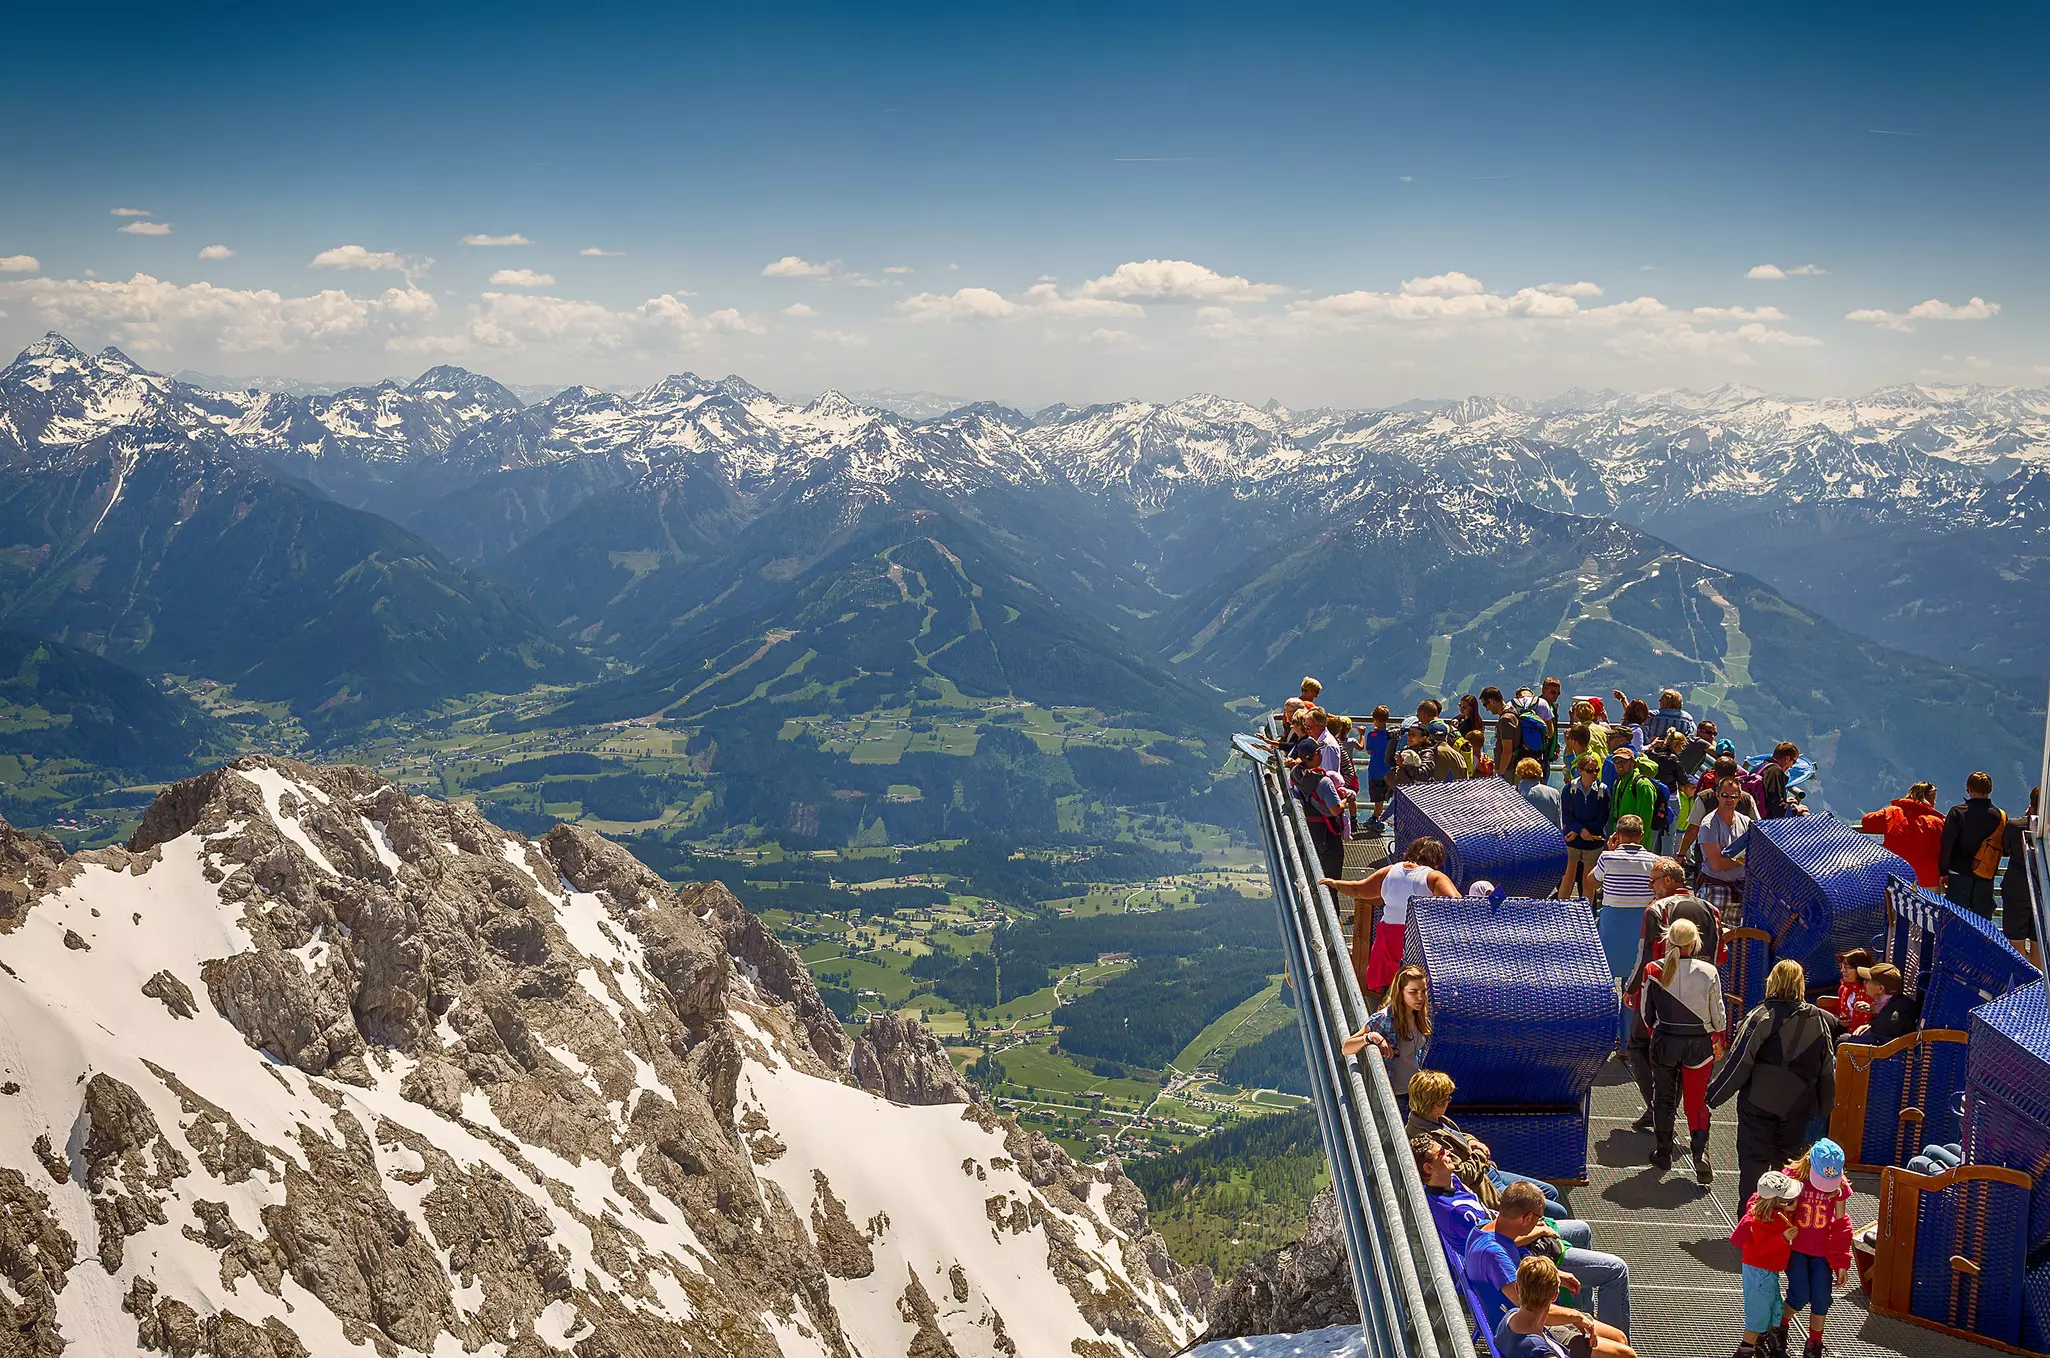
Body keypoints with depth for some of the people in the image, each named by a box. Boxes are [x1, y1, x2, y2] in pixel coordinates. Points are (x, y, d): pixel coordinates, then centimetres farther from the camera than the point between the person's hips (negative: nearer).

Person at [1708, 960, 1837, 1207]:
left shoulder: (1761, 1017, -15)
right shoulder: (1818, 1020, 0)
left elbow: (1739, 1062, -15)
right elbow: (1827, 1066, 8)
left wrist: (1713, 1095, -8)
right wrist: (1827, 1103, 20)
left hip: (1758, 1103, -4)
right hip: (1798, 1105, 4)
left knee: (1753, 1160, 4)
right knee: (1789, 1161, 16)